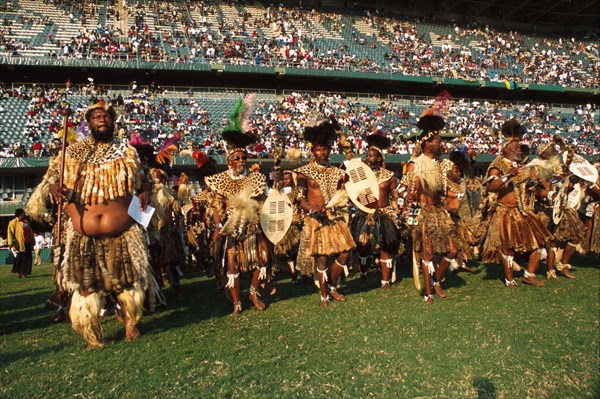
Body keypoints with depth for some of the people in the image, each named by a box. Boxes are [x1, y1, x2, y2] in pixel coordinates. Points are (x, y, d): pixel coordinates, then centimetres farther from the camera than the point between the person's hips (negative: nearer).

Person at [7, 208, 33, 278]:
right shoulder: (13, 222, -5)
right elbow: (10, 232, -12)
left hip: (27, 244, 7)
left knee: (27, 259, 6)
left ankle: (24, 273, 14)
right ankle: (20, 273, 8)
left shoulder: (26, 222, 17)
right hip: (20, 244, -6)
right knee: (19, 259, -2)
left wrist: (32, 242, 24)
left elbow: (30, 232, 23)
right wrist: (10, 243, -20)